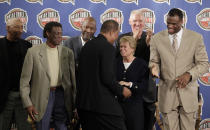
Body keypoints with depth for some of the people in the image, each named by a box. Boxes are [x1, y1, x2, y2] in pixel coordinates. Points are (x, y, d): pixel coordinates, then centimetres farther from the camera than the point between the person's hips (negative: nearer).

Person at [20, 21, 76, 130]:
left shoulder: (67, 52, 5)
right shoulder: (33, 52, -2)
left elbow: (73, 78, 8)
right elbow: (25, 80, -2)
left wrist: (75, 102, 5)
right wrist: (28, 104, -8)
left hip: (61, 95, 2)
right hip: (42, 96, -2)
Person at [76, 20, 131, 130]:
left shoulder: (86, 45, 12)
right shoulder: (108, 47, -12)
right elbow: (107, 78, -18)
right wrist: (121, 90, -3)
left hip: (83, 102, 8)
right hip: (103, 104, -8)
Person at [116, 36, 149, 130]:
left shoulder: (141, 64, 1)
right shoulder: (116, 63, 10)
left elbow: (144, 85, -6)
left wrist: (129, 84, -19)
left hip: (134, 104, -2)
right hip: (118, 103, 2)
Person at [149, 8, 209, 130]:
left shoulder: (196, 37, 0)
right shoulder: (157, 38, 3)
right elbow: (154, 61, 8)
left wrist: (189, 74, -17)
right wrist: (155, 68, -16)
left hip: (188, 92, 0)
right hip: (167, 92, 1)